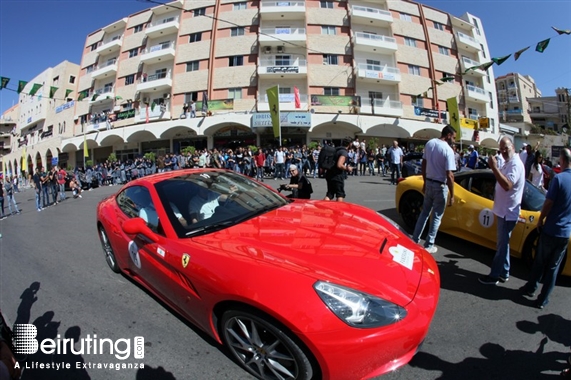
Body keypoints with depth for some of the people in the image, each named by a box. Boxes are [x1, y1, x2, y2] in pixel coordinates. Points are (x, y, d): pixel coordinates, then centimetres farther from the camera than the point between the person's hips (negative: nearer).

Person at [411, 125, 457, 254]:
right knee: (437, 217, 7)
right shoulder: (448, 150, -18)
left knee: (424, 213, 18)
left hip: (429, 183, 6)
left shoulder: (429, 143, 2)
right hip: (440, 186, -6)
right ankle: (428, 245, 14)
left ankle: (414, 240, 21)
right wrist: (452, 195, -13)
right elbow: (449, 175, -20)